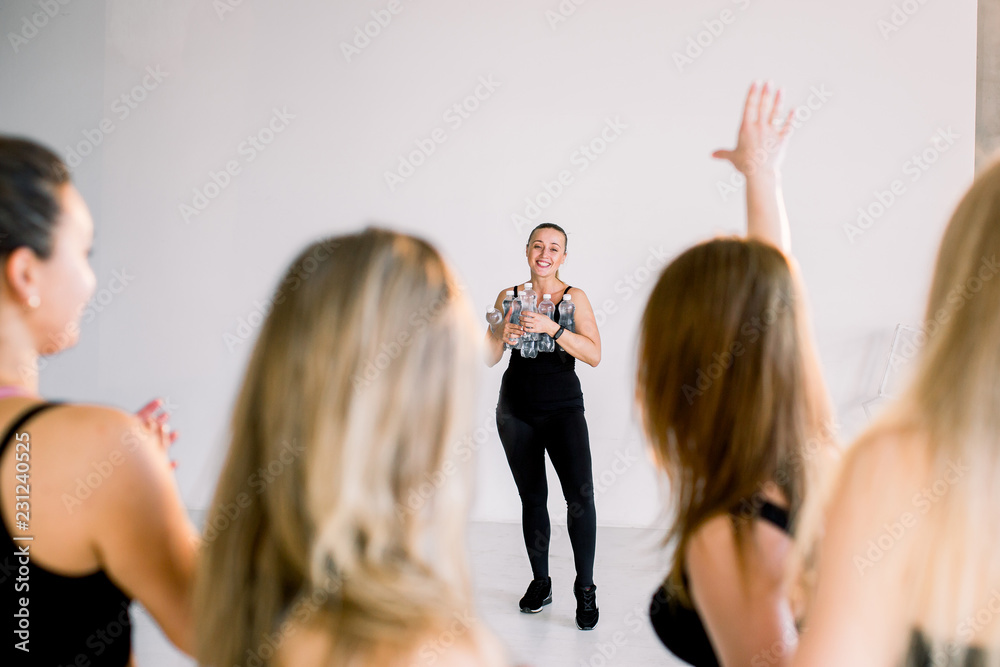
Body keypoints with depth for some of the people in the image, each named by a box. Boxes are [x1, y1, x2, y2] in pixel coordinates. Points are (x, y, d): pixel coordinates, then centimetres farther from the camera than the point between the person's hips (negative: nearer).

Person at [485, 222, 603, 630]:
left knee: (580, 494, -17)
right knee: (532, 497, 10)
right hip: (516, 409, 3)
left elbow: (594, 355, -13)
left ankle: (585, 588, -3)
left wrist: (552, 328, -24)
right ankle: (540, 582, 24)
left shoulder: (574, 297, -1)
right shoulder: (509, 297, 6)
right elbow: (489, 358, 6)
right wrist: (505, 336, -15)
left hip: (563, 408, -2)